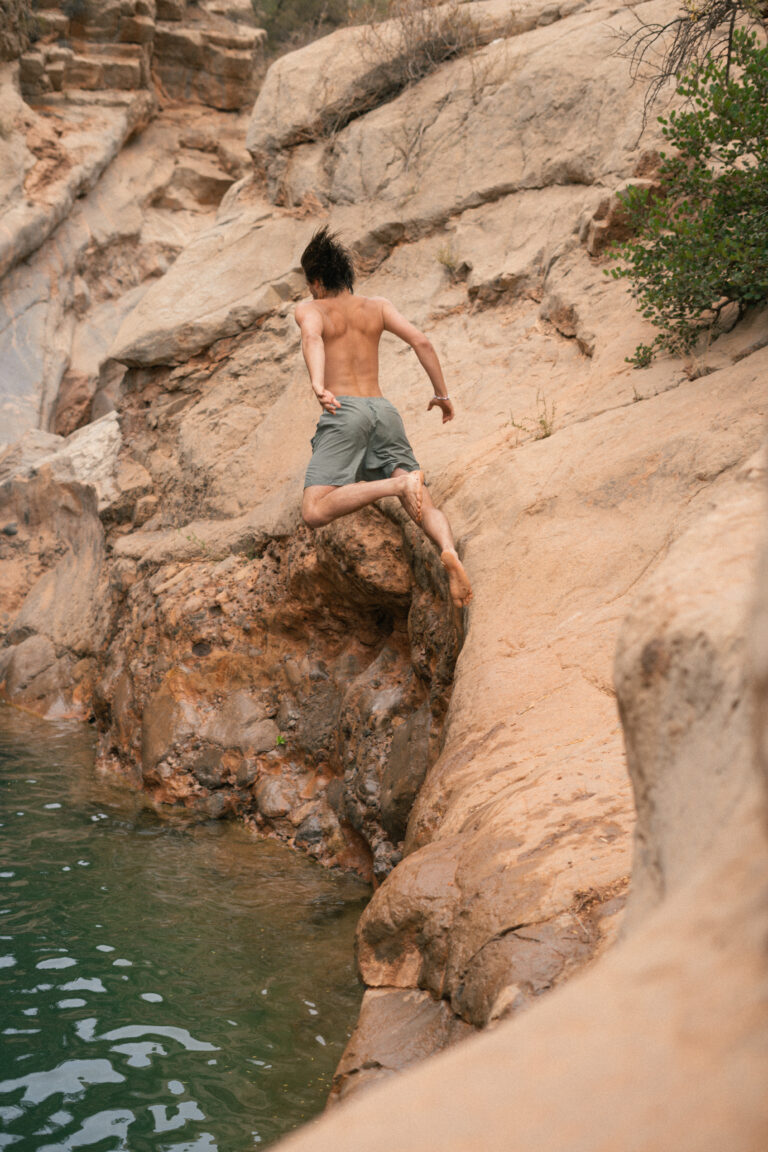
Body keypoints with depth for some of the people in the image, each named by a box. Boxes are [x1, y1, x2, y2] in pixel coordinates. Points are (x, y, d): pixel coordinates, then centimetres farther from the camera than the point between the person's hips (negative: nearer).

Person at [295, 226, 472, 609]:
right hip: (384, 409, 5)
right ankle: (448, 551, -35)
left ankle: (399, 484, -31)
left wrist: (318, 386, -29)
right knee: (425, 508, -1)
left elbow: (312, 337, -12)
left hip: (344, 411, -4)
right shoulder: (376, 306, 21)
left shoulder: (309, 309, 11)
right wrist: (442, 394, 17)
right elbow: (421, 341, 10)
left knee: (315, 514, -15)